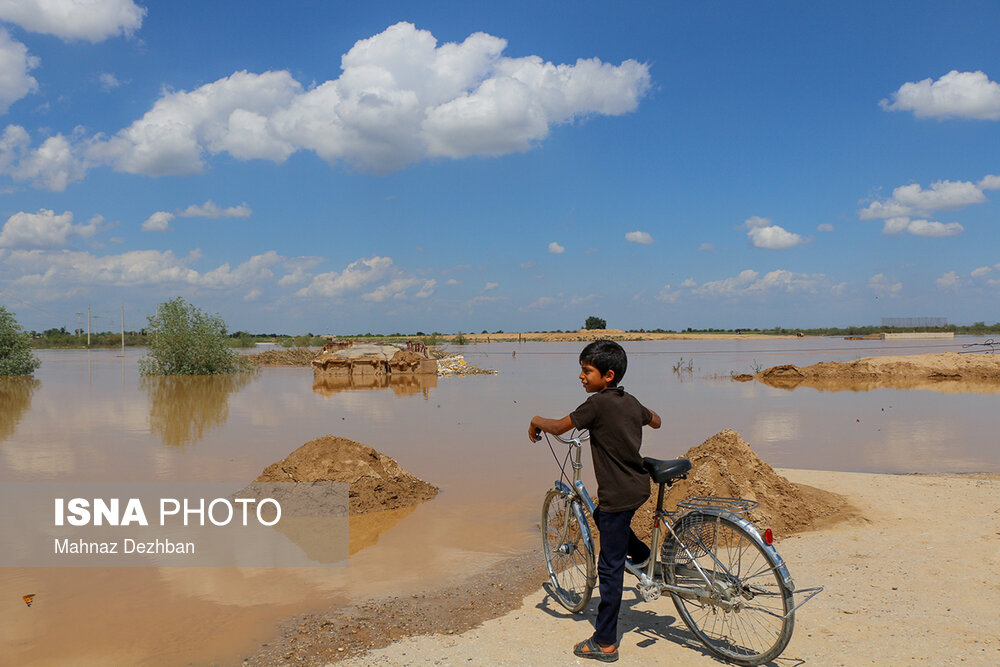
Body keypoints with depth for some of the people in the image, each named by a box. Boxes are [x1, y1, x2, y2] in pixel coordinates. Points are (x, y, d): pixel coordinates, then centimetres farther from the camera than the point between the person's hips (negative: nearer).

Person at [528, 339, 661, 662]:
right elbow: (656, 421, 26)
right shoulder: (631, 401, 6)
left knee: (610, 568, 0)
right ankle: (644, 557, 43)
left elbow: (559, 427, -12)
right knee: (602, 516, 36)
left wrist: (536, 421, 8)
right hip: (639, 487, 8)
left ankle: (605, 643, 9)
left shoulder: (598, 403, -18)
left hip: (618, 495, -8)